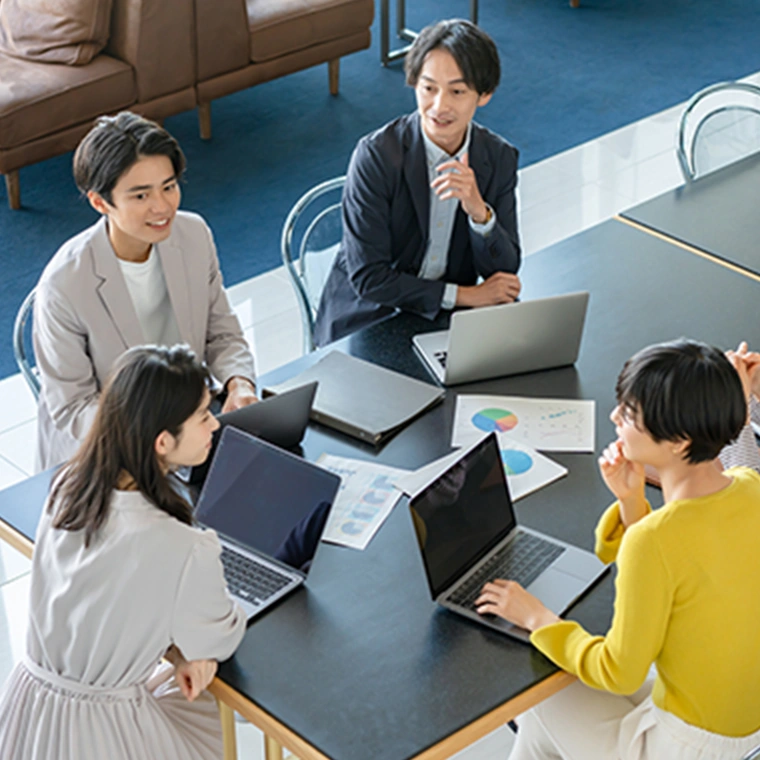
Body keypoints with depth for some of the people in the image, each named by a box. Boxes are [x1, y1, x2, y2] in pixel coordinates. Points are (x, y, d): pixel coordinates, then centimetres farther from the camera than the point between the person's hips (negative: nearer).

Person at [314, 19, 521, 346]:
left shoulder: (500, 158, -2)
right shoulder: (376, 155, -16)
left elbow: (505, 271, -3)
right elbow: (367, 278, -17)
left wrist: (479, 212, -22)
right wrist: (463, 295, -15)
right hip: (366, 325, -4)